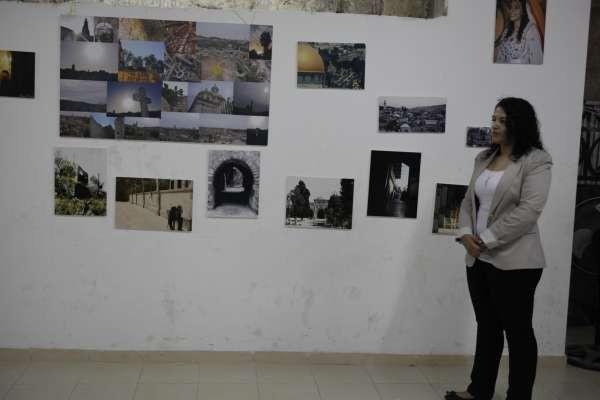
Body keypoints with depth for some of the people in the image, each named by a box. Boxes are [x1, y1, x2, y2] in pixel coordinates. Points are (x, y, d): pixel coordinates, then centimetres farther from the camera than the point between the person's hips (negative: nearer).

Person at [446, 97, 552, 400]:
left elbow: (528, 210, -18)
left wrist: (487, 240, -17)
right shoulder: (484, 158, 13)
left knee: (518, 330, 3)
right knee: (487, 327, 16)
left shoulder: (536, 160, -9)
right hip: (478, 259, 7)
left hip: (515, 261, -7)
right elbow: (468, 201, 13)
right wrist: (466, 235, -5)